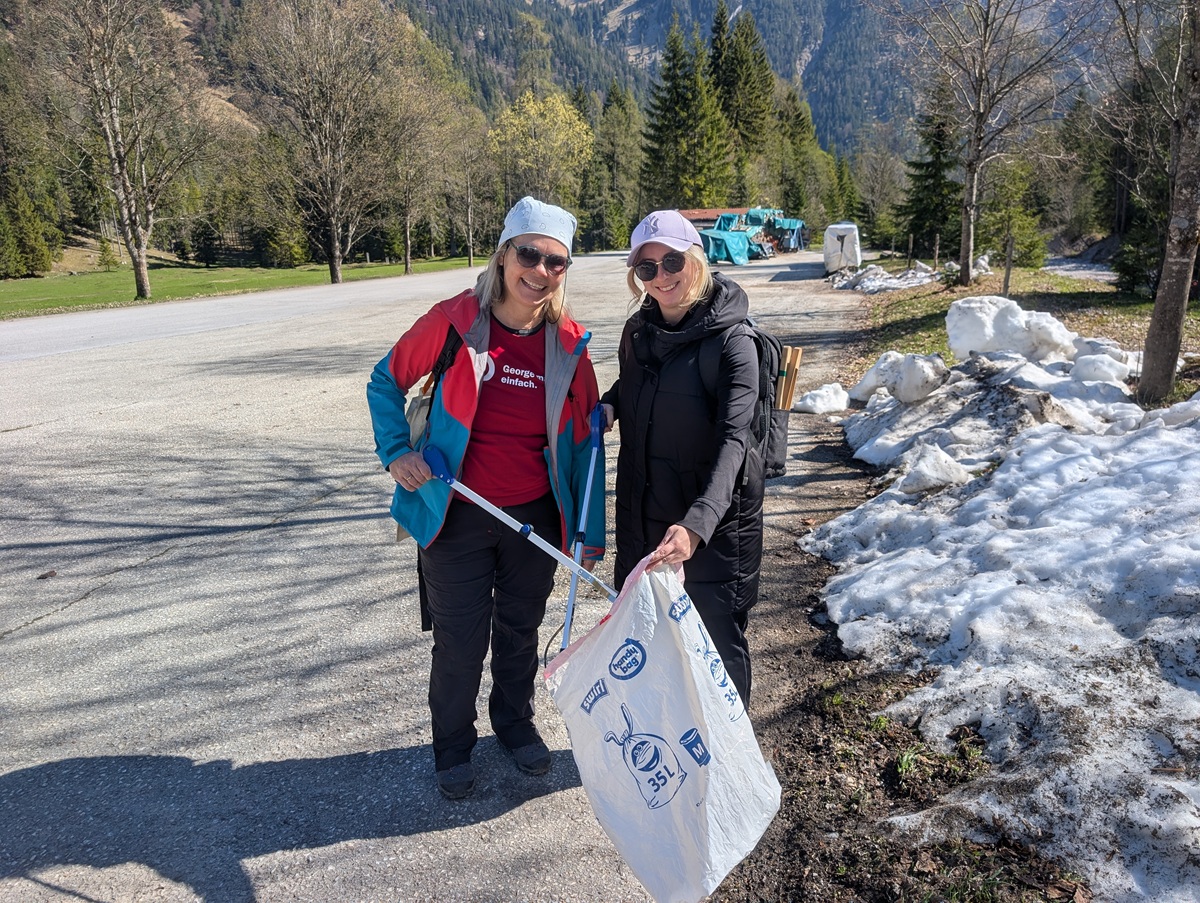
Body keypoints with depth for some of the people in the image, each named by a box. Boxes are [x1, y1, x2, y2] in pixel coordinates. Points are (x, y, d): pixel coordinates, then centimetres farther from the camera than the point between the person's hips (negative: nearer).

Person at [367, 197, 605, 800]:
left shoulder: (569, 343, -6)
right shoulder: (454, 322, -13)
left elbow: (584, 440, 1)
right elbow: (387, 382, 2)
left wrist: (591, 531, 1)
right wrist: (396, 452, -12)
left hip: (536, 519, 3)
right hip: (458, 518, -2)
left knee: (520, 632, 21)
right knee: (460, 643, 10)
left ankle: (515, 722, 47)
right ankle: (453, 747, 37)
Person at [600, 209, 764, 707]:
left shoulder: (731, 342, -17)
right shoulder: (638, 330, 2)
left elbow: (732, 440, -28)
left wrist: (697, 525, -42)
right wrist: (606, 407, -1)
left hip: (716, 521, -6)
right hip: (644, 515, 6)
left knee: (718, 640, 7)